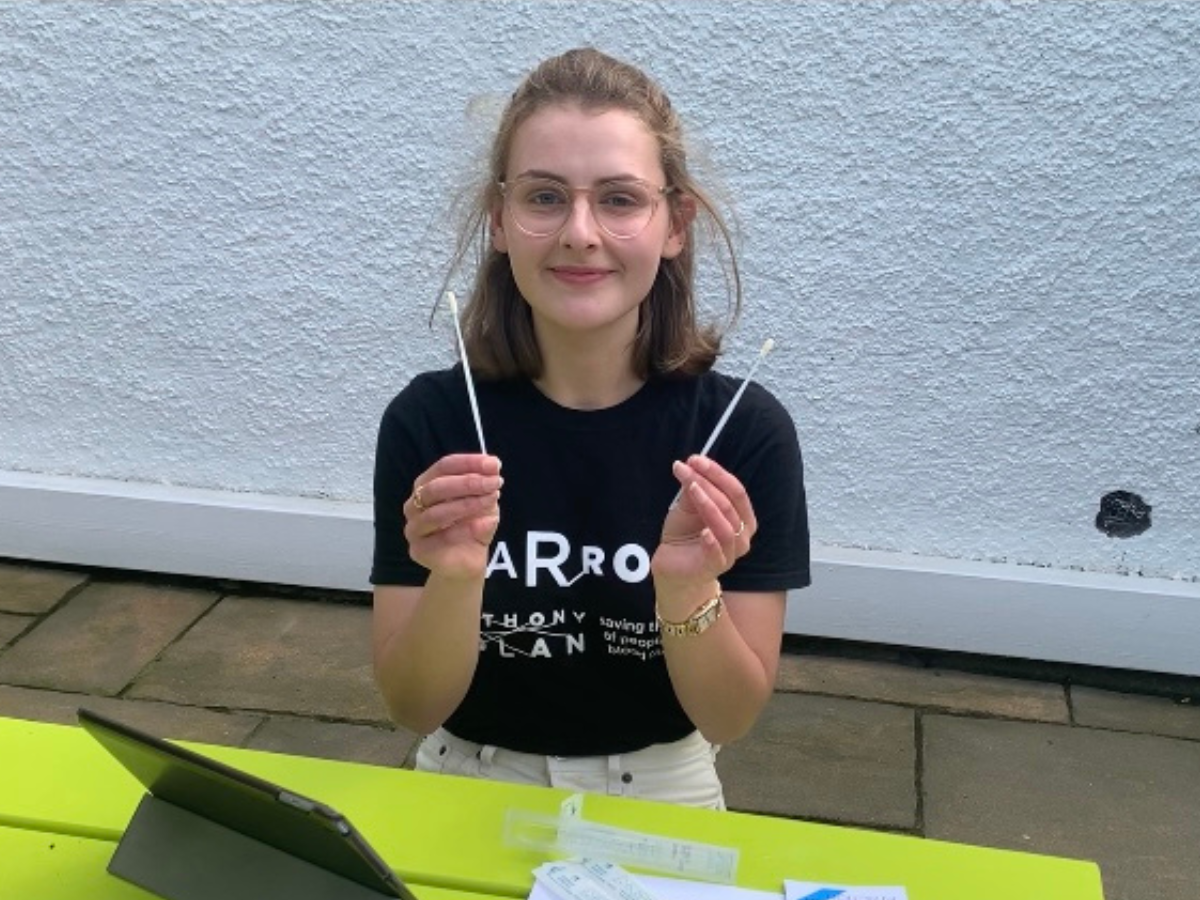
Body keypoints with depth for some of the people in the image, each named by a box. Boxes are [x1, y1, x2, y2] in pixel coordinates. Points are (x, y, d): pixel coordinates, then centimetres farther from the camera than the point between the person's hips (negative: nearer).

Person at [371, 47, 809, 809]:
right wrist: (453, 577, -25)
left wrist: (688, 591, -26)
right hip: (471, 785, 0)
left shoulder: (746, 429, -12)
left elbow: (730, 719, -9)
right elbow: (413, 708, -8)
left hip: (658, 793, 1)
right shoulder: (429, 417, -11)